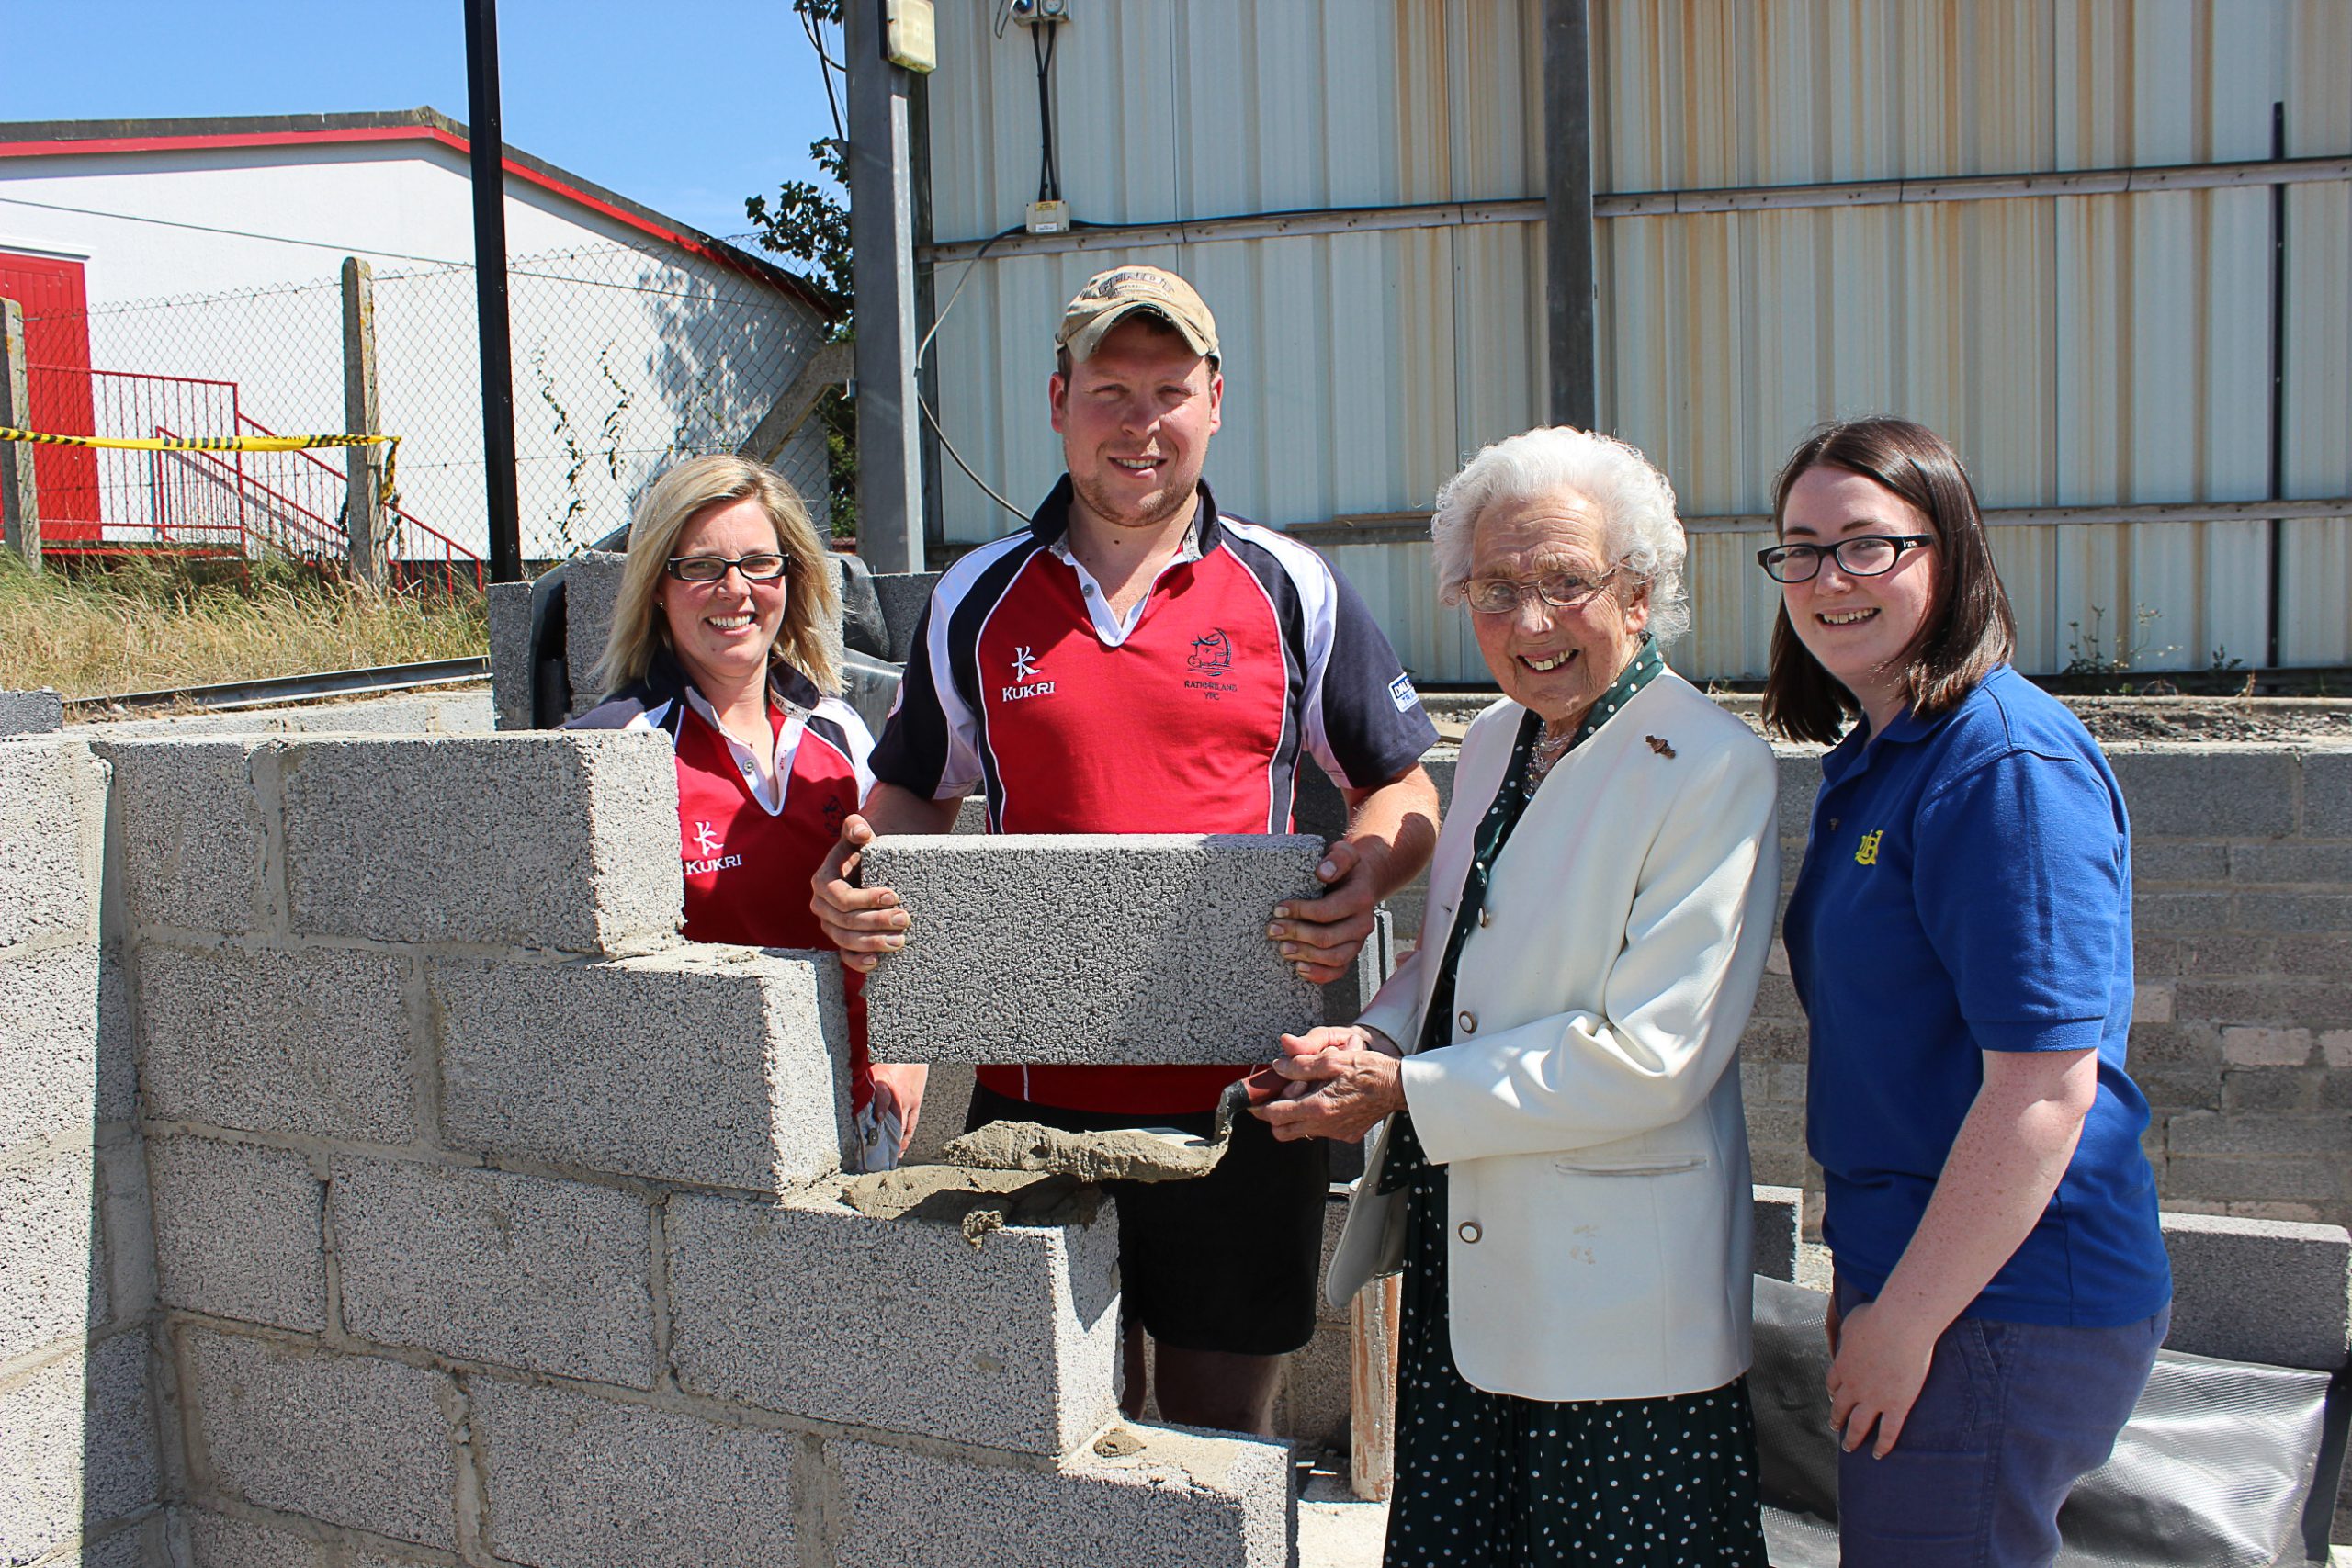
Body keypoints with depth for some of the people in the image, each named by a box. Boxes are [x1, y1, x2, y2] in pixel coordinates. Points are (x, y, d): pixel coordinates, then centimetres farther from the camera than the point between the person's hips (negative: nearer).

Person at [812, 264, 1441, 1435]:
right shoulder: (976, 601, 6)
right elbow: (912, 794, 16)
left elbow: (1400, 788, 8)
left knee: (1222, 1426, 12)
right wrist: (860, 877, -5)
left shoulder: (1294, 592, 2)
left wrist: (1365, 878, -13)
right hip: (1034, 1087, 1)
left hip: (1233, 1088, -1)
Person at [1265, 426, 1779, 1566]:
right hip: (1457, 1262, 7)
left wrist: (1411, 1091, -18)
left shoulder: (1713, 771, -15)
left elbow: (1653, 1054, -20)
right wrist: (1375, 1039, -2)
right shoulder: (1494, 741, 9)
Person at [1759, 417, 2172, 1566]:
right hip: (1911, 1274, 9)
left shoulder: (2009, 765, -19)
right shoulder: (1872, 762, 11)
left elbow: (2047, 1084, -24)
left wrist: (1903, 1319, -18)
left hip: (1995, 1309, -9)